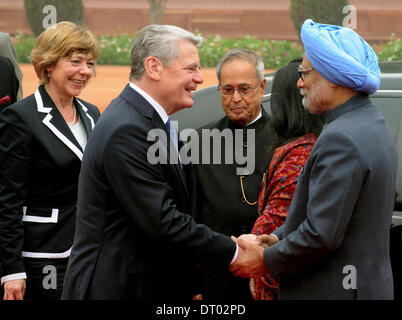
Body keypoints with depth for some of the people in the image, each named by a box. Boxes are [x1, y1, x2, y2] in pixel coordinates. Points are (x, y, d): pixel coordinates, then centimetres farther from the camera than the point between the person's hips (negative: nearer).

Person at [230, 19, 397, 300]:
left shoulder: (341, 139, -21)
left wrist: (266, 261, -11)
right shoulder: (372, 123, 11)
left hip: (335, 291, -9)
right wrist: (277, 238, 8)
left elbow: (322, 235, -24)